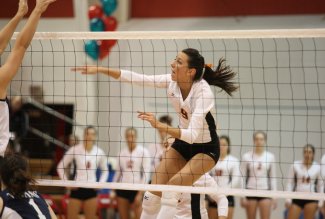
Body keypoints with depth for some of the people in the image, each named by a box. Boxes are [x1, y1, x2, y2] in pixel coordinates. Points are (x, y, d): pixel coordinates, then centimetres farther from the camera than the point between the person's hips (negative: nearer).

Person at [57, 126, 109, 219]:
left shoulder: (99, 152, 2)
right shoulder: (75, 150, -5)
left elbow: (105, 170, 18)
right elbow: (60, 167, 2)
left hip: (91, 189, 2)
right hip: (77, 188, -2)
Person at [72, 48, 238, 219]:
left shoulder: (203, 92, -31)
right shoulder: (172, 81, -14)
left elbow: (193, 135, -38)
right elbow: (136, 78, -10)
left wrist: (159, 126, -45)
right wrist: (99, 70, -14)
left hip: (206, 148, -6)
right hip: (182, 142, 7)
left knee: (174, 185, -26)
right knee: (153, 192, -1)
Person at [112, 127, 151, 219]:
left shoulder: (143, 152, -3)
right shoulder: (122, 153, 10)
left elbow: (146, 174, -7)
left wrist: (140, 193, -13)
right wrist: (113, 190, 14)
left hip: (136, 189, -5)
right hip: (122, 189, 5)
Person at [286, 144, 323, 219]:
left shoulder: (317, 168, 2)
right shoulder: (295, 165, 1)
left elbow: (320, 186, 7)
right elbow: (290, 183, 3)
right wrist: (288, 198, -4)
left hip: (311, 198, 0)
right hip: (296, 198, 0)